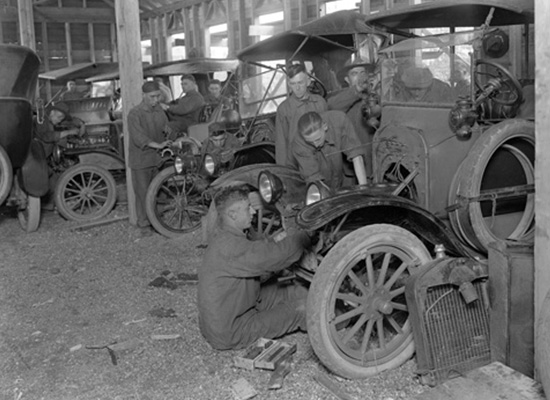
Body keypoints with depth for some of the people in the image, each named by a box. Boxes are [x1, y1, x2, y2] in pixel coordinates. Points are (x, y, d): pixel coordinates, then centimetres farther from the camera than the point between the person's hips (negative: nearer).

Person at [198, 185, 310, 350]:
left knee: (291, 290, 9)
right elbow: (275, 256, -31)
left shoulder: (224, 237, 4)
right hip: (228, 334, -9)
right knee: (301, 308, -3)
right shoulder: (229, 246, -29)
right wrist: (307, 232, -16)